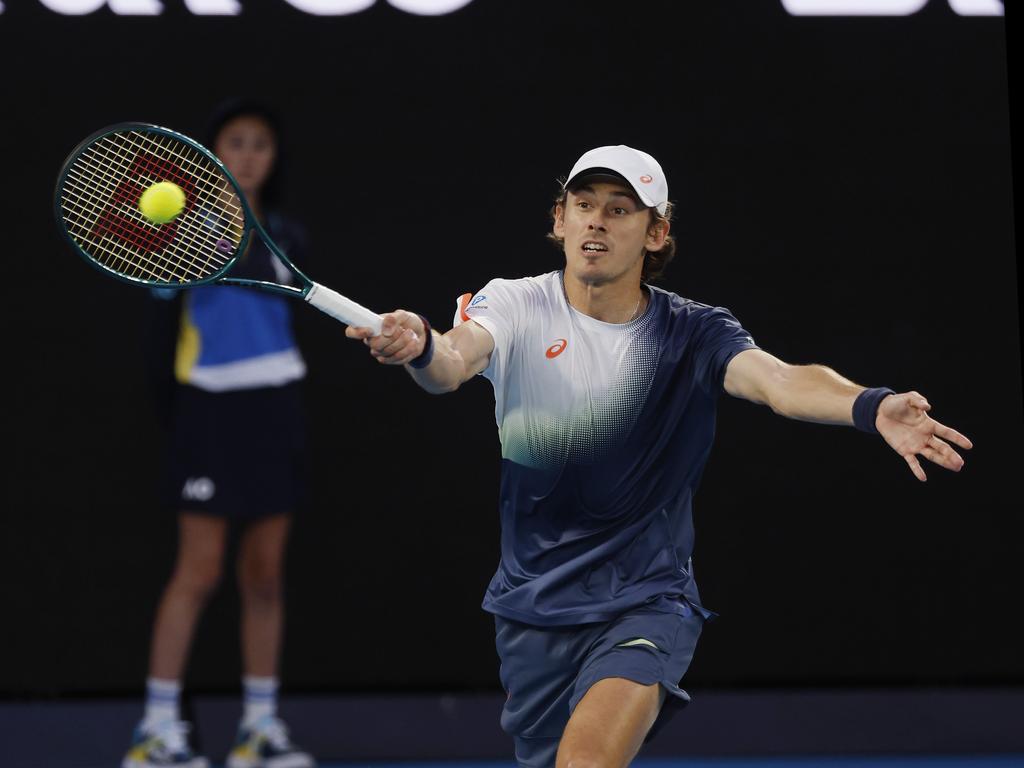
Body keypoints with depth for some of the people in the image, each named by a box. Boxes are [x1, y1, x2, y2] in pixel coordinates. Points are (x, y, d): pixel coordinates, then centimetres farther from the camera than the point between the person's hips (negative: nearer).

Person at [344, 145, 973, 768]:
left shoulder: (692, 334, -6)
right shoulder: (517, 306, -5)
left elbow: (780, 381, -24)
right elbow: (454, 364, -26)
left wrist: (872, 408, -46)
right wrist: (420, 348, -52)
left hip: (646, 605, -2)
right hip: (532, 607, 2)